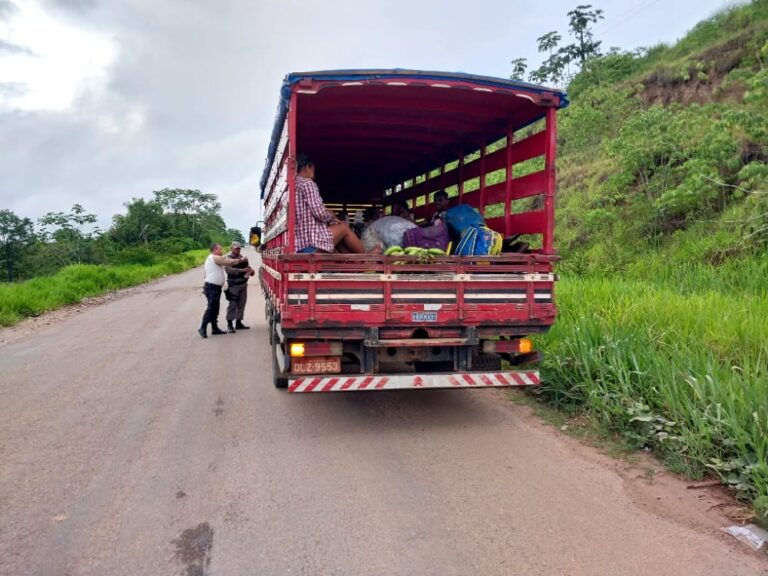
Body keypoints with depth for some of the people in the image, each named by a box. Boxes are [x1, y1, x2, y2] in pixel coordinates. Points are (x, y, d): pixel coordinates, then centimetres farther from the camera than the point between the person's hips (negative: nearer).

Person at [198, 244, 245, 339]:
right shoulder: (215, 258, -12)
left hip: (215, 287, 11)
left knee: (215, 309, 13)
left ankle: (214, 328, 18)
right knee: (211, 308, -10)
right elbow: (229, 262, -12)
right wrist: (240, 260, 0)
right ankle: (203, 328, -9)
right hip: (212, 287, -11)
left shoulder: (211, 258, 21)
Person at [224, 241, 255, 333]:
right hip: (233, 285, -6)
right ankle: (229, 324, -2)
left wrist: (251, 270, -8)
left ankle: (238, 323, 19)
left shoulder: (242, 258, 13)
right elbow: (229, 269, -21)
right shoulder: (228, 258, -5)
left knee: (241, 304, 10)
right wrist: (242, 270, -31)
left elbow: (247, 267, 18)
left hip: (243, 284, 6)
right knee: (232, 305, -6)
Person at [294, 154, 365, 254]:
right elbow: (319, 212, -15)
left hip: (299, 245, 8)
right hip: (312, 242, -8)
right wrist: (333, 218, 5)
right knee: (344, 227, 11)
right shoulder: (307, 183, -5)